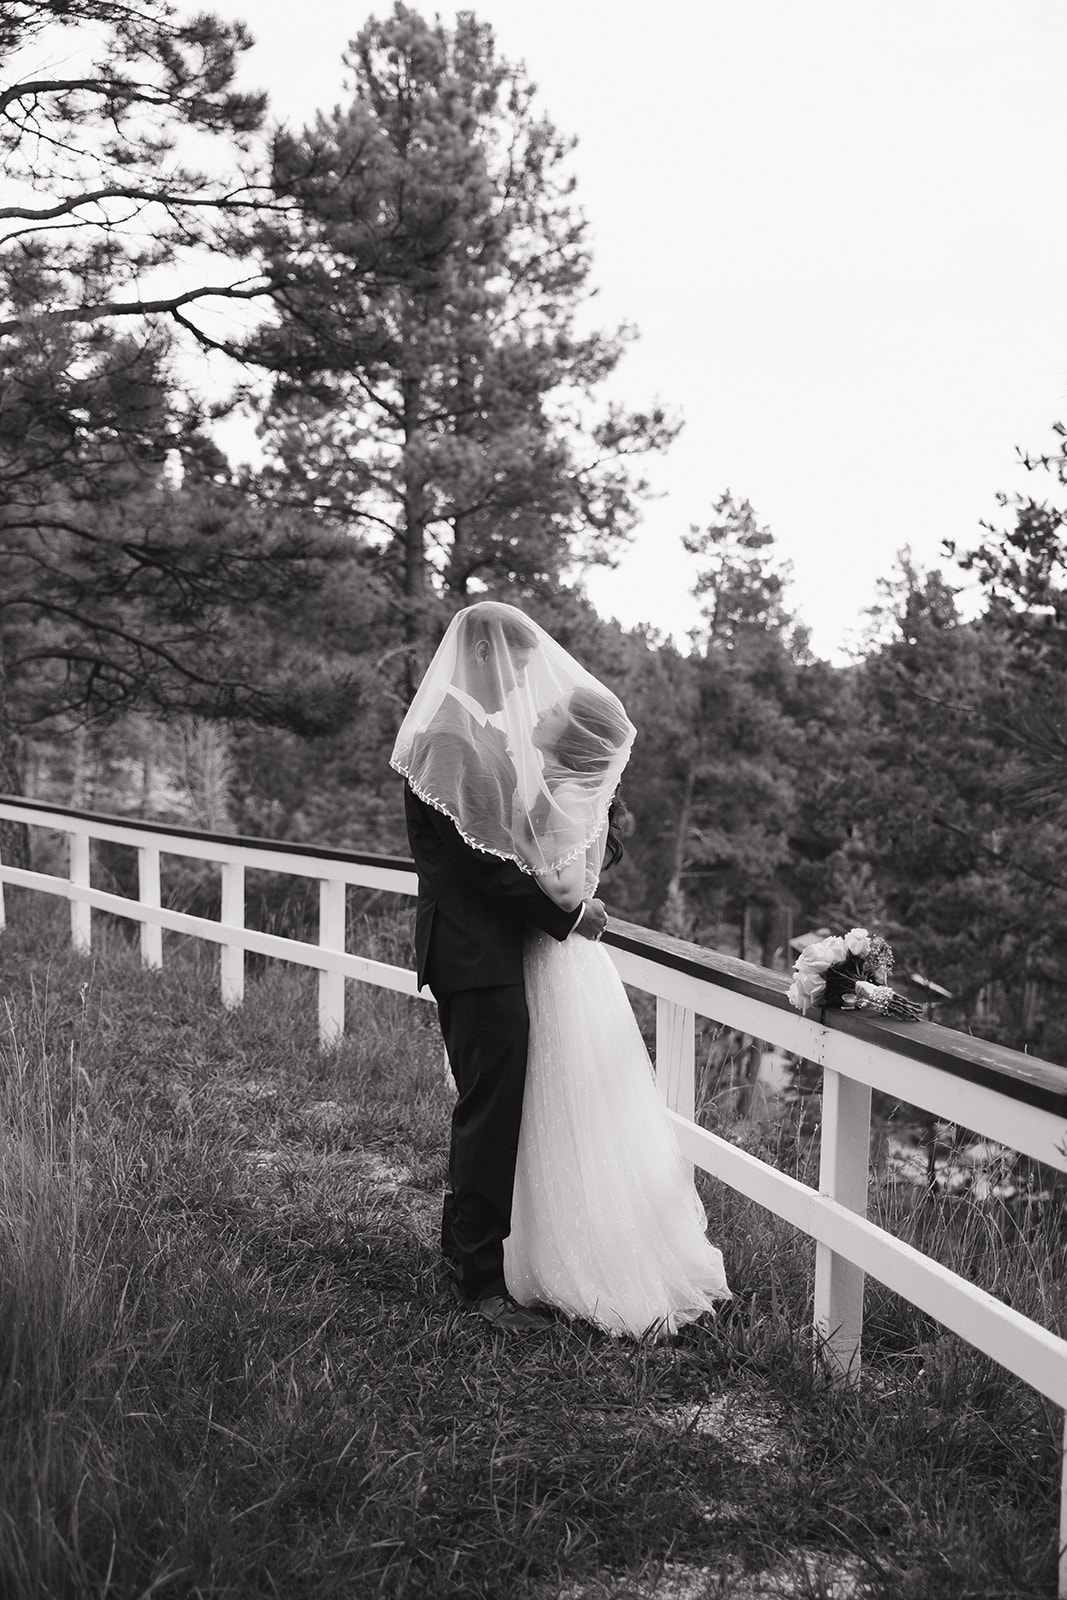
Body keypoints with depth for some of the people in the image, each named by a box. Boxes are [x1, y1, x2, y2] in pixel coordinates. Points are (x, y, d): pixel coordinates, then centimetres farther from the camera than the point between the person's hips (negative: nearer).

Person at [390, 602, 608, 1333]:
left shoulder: (479, 731, 13)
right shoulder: (453, 740, -18)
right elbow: (482, 859, -20)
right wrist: (566, 914, -12)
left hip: (490, 945, 10)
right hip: (476, 950, -10)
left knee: (489, 1102, 18)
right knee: (492, 1105, -3)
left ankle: (465, 1239, 32)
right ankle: (482, 1279, 6)